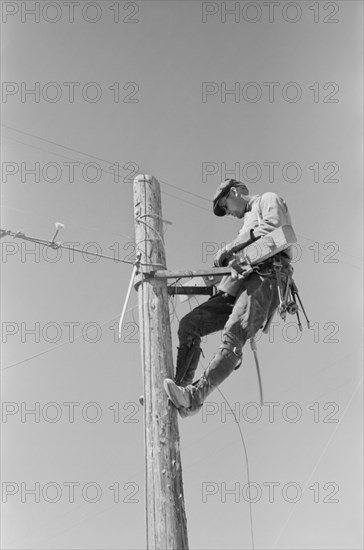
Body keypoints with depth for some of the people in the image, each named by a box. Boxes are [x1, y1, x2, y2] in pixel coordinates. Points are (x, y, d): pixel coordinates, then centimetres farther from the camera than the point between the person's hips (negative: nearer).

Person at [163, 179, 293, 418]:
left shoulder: (269, 200, 15)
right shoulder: (249, 222, 38)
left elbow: (272, 228, -8)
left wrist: (229, 248, -4)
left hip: (265, 280, -9)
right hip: (238, 286, 9)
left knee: (233, 333, -29)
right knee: (189, 324, -4)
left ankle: (194, 397, -39)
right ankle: (180, 388, -7)